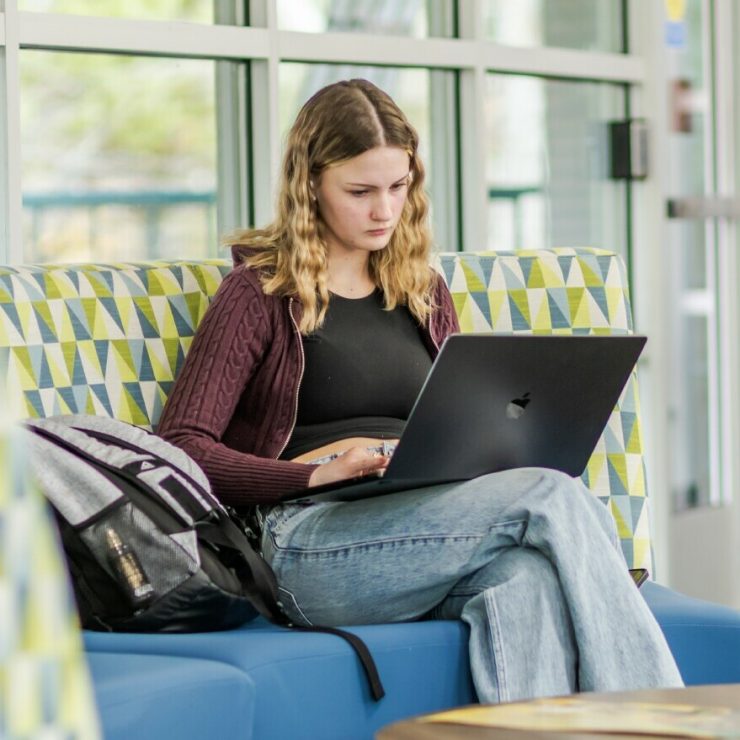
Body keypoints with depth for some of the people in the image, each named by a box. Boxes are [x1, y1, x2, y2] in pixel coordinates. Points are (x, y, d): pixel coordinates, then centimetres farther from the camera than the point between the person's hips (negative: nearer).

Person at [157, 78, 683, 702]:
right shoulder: (260, 293, 8)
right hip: (310, 543, -5)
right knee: (555, 499, -28)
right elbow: (181, 447, -3)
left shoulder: (423, 291, 26)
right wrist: (318, 473, -18)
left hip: (431, 524, 5)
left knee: (526, 574, -35)